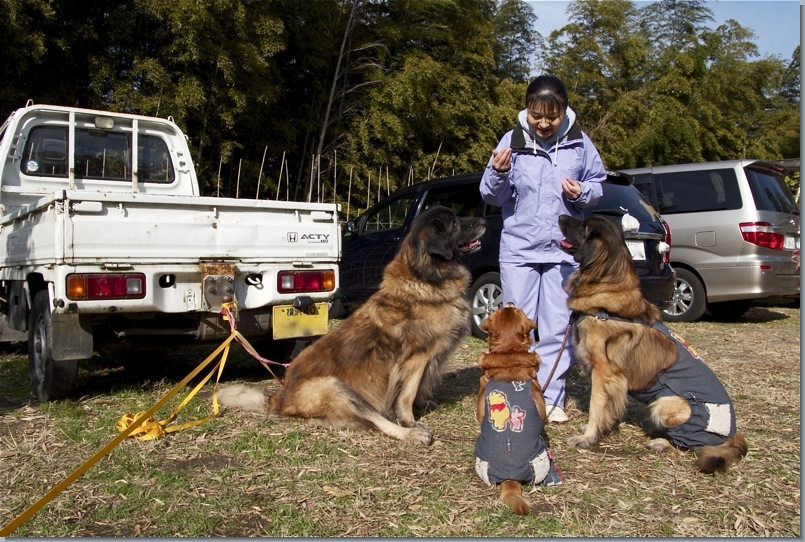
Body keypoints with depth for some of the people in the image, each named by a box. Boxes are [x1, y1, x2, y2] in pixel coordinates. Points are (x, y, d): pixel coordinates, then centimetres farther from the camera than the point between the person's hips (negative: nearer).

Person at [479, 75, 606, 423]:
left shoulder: (579, 143, 0)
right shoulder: (512, 140, -3)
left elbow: (597, 183, 11)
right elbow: (493, 197, 0)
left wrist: (583, 193, -11)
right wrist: (498, 174, -21)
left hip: (564, 248, 1)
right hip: (518, 247, 0)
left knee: (557, 328, 4)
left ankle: (552, 398, 15)